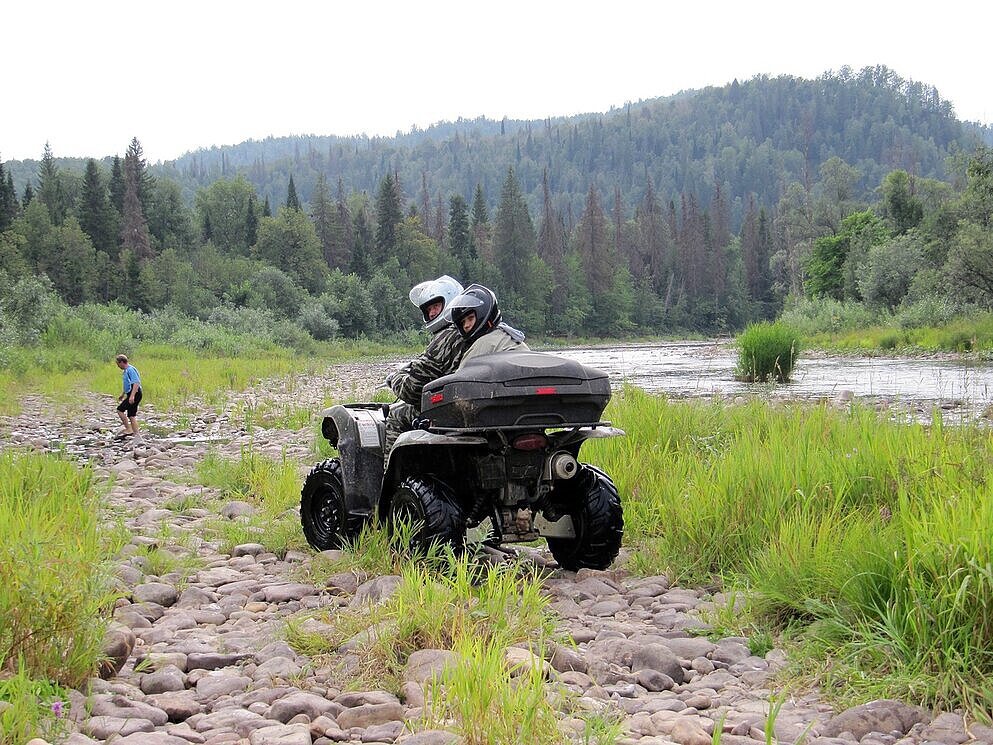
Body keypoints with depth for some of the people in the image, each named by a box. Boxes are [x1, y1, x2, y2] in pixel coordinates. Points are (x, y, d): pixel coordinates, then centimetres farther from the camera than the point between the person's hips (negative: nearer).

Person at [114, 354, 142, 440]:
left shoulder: (130, 370, -14)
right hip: (131, 394, 10)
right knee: (131, 415, 9)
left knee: (120, 410, -9)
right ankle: (135, 434, 9)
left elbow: (136, 383, -25)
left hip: (135, 394, -10)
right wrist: (123, 394, 39)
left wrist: (132, 396, -32)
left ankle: (128, 430, -6)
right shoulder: (126, 371, 17)